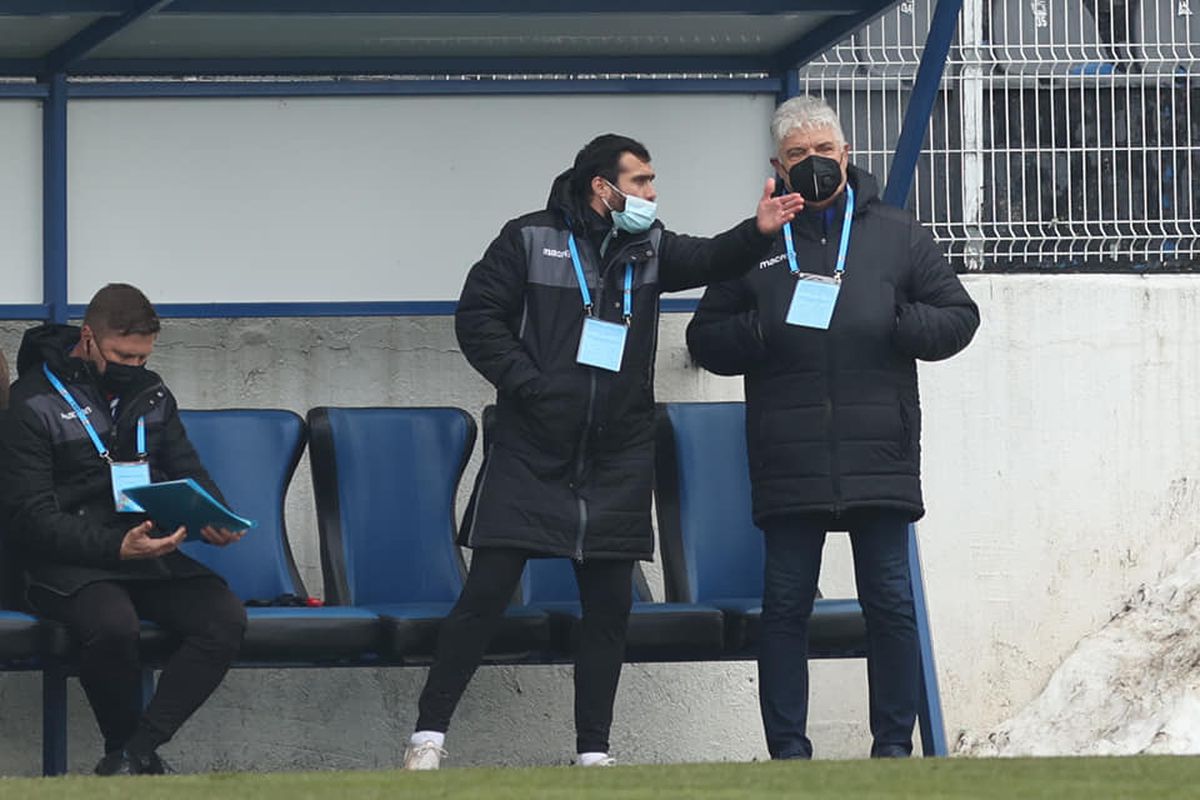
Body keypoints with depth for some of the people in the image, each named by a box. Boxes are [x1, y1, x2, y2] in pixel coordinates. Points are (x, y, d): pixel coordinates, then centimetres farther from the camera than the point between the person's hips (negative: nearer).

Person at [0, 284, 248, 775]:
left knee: (226, 618, -24)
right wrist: (117, 547, -25)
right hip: (70, 565, -5)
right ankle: (127, 747, -13)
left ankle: (133, 754, -25)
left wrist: (215, 521, -7)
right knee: (113, 624, -39)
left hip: (151, 554, 5)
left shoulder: (150, 395, 14)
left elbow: (189, 473, 18)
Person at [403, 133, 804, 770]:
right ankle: (429, 734, 1)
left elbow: (708, 260, -5)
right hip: (529, 455, -4)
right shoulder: (530, 239, -1)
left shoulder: (649, 247, 10)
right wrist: (525, 383, -12)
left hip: (618, 461, 4)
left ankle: (593, 752, 11)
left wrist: (757, 233, -25)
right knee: (486, 592, -5)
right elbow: (477, 317, -2)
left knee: (609, 605, 3)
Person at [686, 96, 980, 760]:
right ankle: (788, 750, 5)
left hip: (879, 455, -1)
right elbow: (706, 340, 13)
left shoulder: (897, 236, 12)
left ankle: (893, 745, 6)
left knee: (890, 601, -1)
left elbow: (958, 317, 11)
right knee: (786, 605, 1)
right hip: (788, 462, 1)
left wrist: (898, 327, -7)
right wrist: (762, 331, -6)